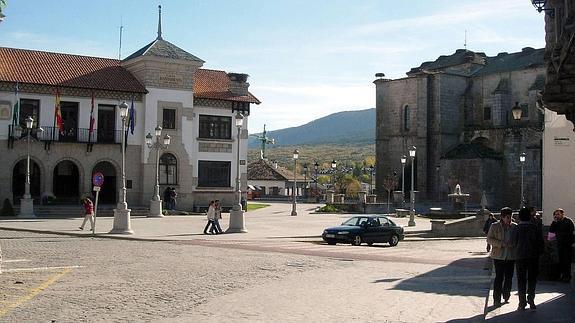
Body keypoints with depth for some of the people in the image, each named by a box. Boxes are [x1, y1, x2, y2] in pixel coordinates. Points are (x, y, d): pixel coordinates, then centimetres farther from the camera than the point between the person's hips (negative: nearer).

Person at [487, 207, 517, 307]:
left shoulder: (514, 227, 5)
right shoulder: (494, 226, -2)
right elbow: (489, 239, -4)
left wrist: (513, 244, -9)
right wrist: (501, 244, -17)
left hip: (511, 256, 3)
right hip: (499, 256, -3)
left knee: (509, 277, 8)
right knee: (499, 277, -5)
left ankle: (506, 296, 27)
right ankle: (497, 299, 0)